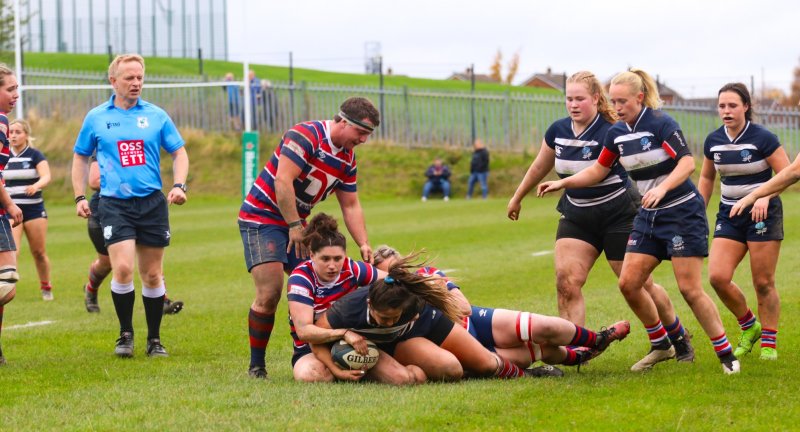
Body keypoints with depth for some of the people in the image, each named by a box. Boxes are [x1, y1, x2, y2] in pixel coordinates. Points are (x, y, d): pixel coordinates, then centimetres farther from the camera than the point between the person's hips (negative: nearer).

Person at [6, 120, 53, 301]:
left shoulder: (35, 155, -4)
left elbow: (46, 177, -19)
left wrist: (36, 186, -39)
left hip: (34, 209, -2)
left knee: (39, 252, 4)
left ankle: (46, 287, 22)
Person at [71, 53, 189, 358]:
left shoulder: (156, 116, 5)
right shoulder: (96, 118, 6)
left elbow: (179, 152, 11)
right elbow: (80, 157, 16)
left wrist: (179, 186, -5)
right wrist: (80, 197, 7)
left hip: (152, 203, 1)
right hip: (114, 204, -1)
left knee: (152, 275, 4)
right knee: (123, 268, -17)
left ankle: (154, 339, 17)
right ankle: (125, 334, 1)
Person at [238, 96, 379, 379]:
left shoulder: (348, 158, 7)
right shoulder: (306, 135, -19)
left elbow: (350, 206, 12)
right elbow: (283, 181, -26)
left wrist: (364, 245, 0)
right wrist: (295, 226, -25)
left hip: (297, 224, 8)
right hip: (262, 217, -8)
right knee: (269, 295, -15)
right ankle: (256, 366, -3)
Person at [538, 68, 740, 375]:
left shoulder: (660, 123, -16)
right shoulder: (617, 133, 5)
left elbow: (687, 163, -23)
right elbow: (598, 170, 17)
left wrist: (662, 188, -38)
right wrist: (561, 183, 8)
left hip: (682, 212, -7)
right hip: (649, 216, 7)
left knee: (690, 289, -11)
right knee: (628, 283, 0)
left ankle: (726, 354, 0)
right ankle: (661, 346, 17)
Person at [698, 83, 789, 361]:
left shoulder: (763, 138, -12)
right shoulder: (713, 142, 3)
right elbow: (707, 177, 18)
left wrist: (764, 196, -26)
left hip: (763, 213, -4)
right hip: (729, 214, 4)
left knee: (763, 283, -3)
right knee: (718, 277, -11)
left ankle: (769, 342, 12)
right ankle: (749, 327, 11)